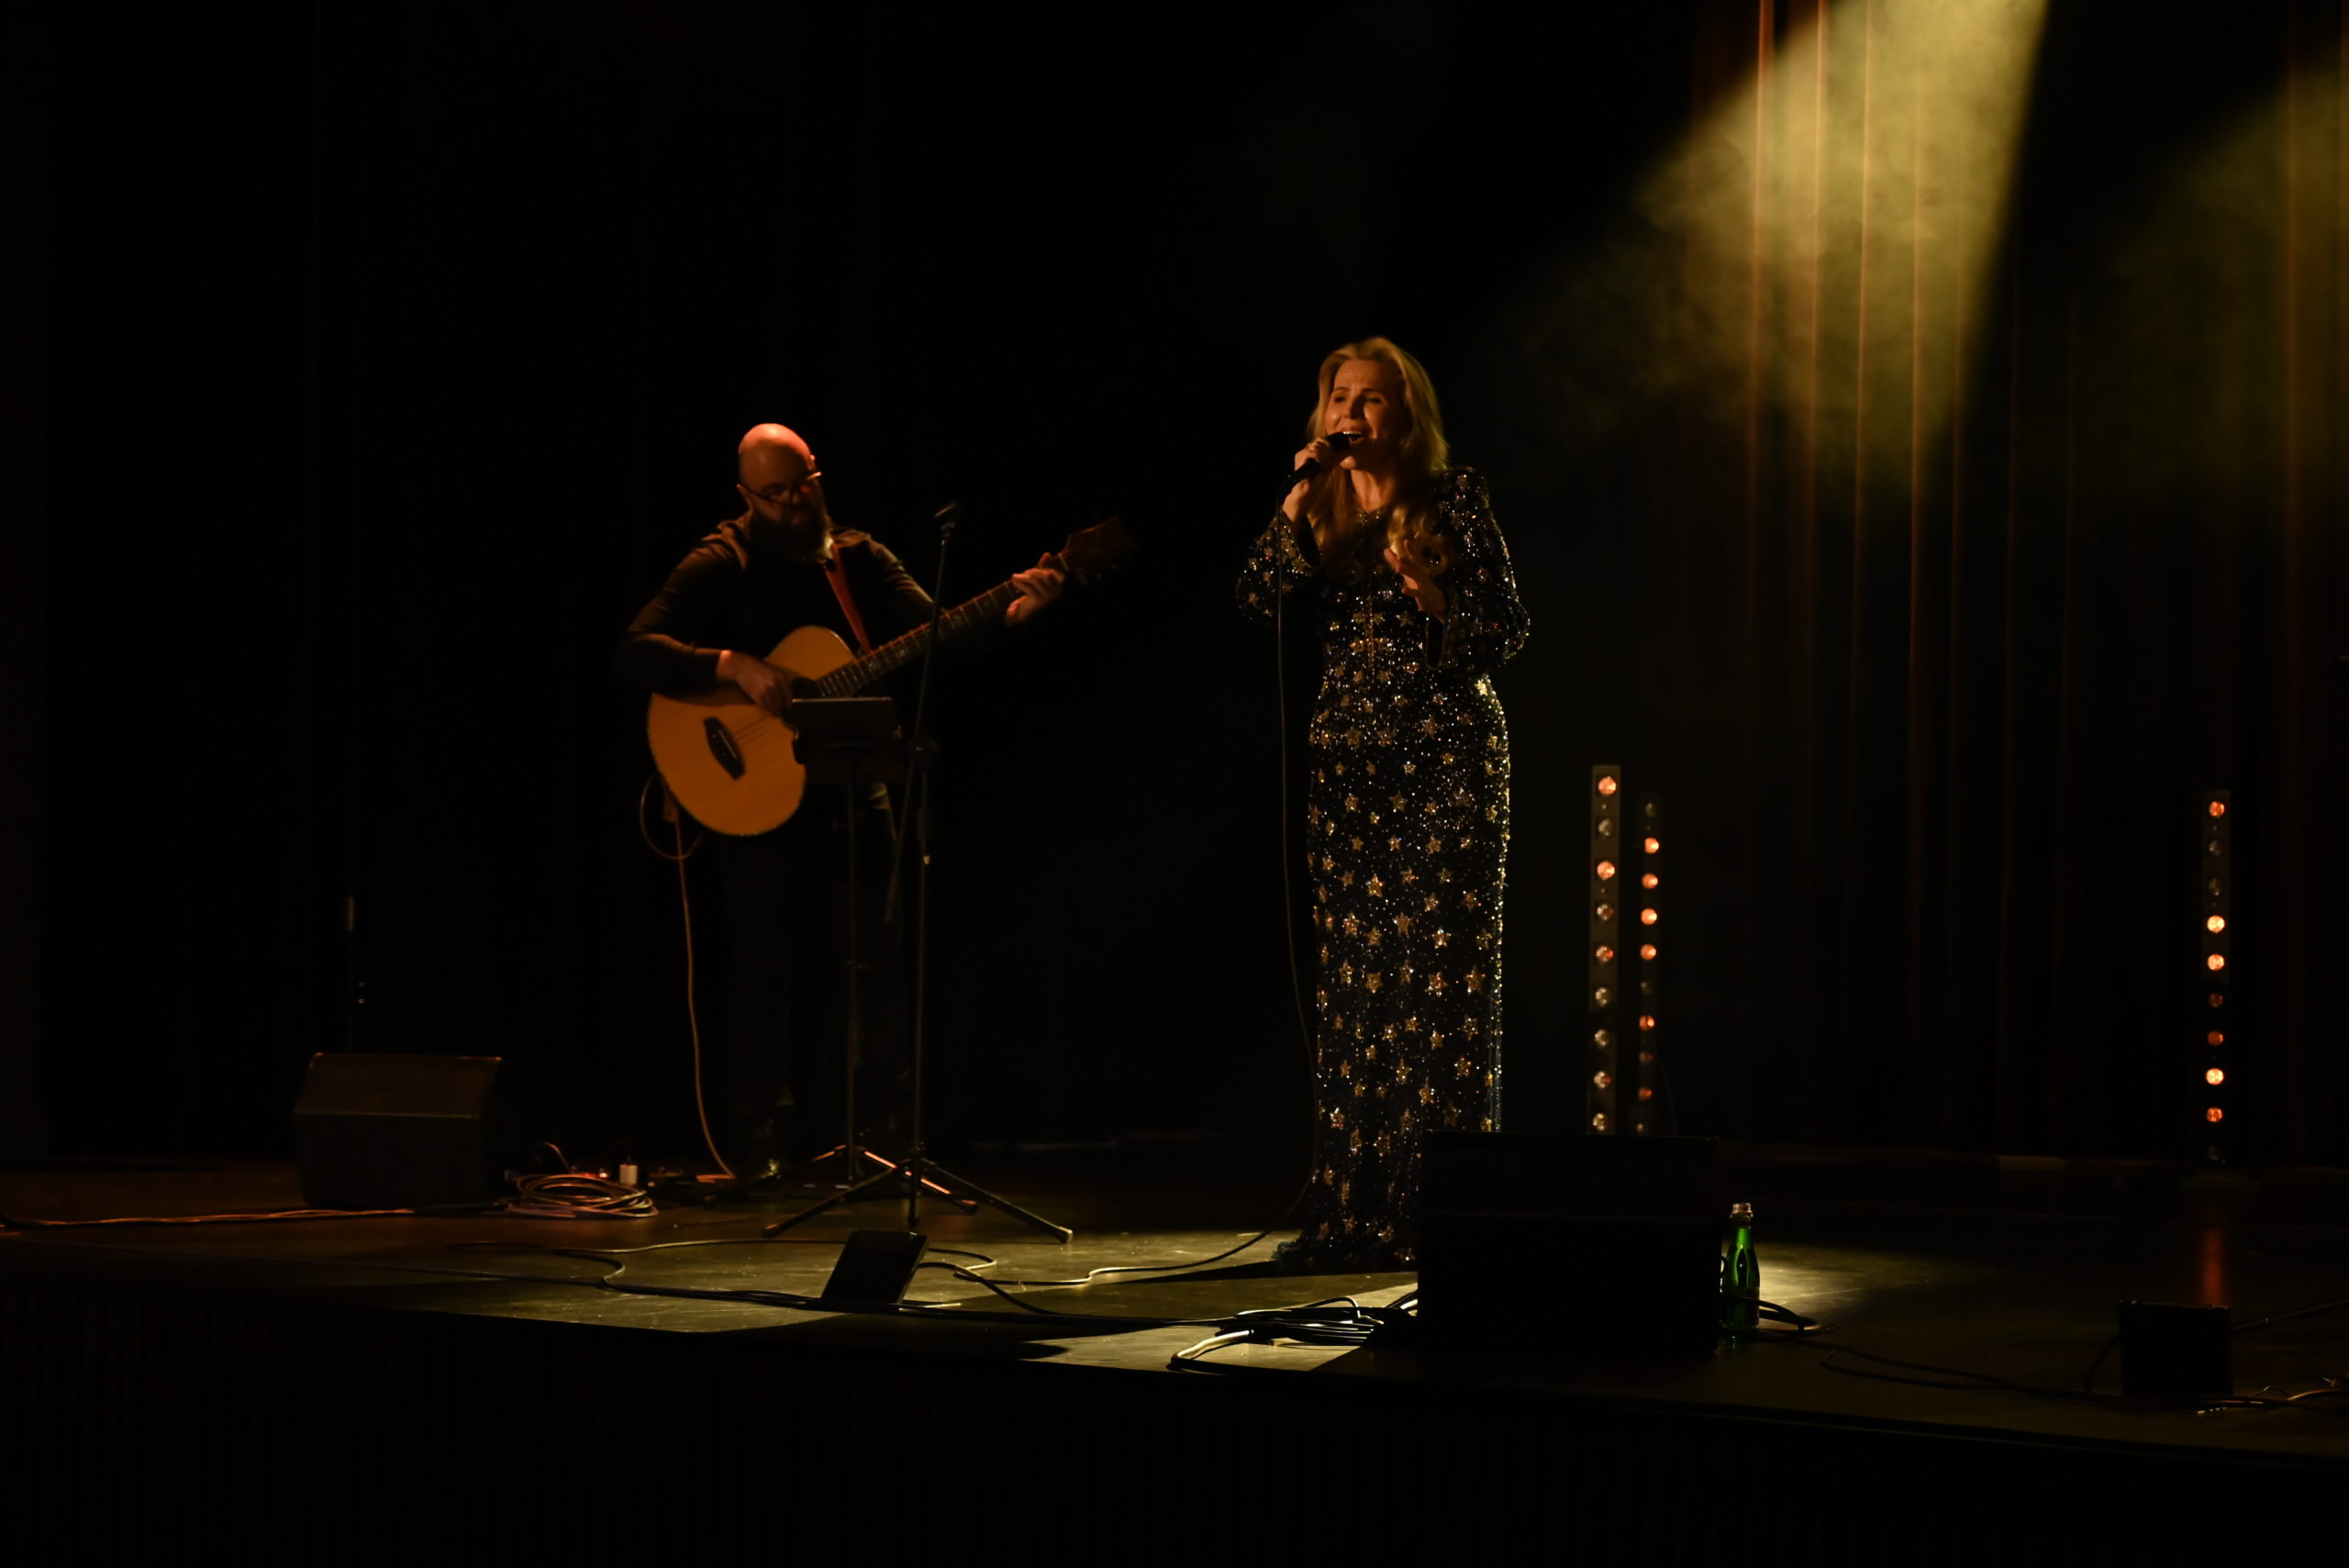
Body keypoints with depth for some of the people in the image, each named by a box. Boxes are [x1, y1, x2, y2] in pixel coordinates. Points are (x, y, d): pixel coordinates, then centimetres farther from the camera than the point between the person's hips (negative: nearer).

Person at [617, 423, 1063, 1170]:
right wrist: (735, 667, -26)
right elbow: (634, 651, -14)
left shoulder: (859, 558, 10)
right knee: (765, 964, -4)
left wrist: (1007, 611, -18)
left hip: (850, 793, 5)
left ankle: (830, 1138, 16)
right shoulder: (722, 566, -4)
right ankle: (756, 1149, 4)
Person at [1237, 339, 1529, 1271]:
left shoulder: (1454, 501, 1)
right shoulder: (1321, 509, 12)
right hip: (1349, 761, 4)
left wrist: (1433, 600, -17)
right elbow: (1257, 601, -3)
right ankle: (1352, 1215, 5)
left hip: (1447, 756, -4)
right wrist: (1300, 501, -9)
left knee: (1442, 976, -6)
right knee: (1352, 981, 2)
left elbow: (1509, 631, -1)